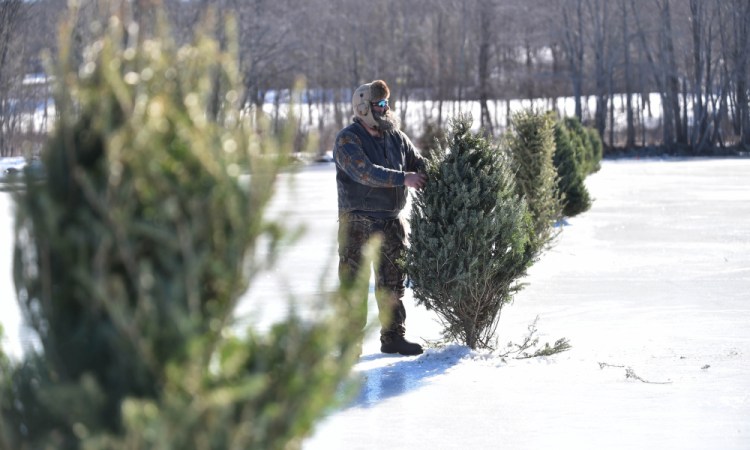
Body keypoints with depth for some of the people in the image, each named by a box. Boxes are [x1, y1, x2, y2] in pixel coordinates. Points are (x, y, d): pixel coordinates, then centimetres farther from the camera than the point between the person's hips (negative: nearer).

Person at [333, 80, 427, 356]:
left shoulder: (395, 137, 9)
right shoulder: (347, 140, -11)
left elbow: (419, 164, 12)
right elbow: (365, 172, -24)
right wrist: (403, 179, -26)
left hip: (390, 222, 6)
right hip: (358, 222, -6)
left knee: (393, 281, 12)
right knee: (354, 281, -4)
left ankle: (393, 336, 21)